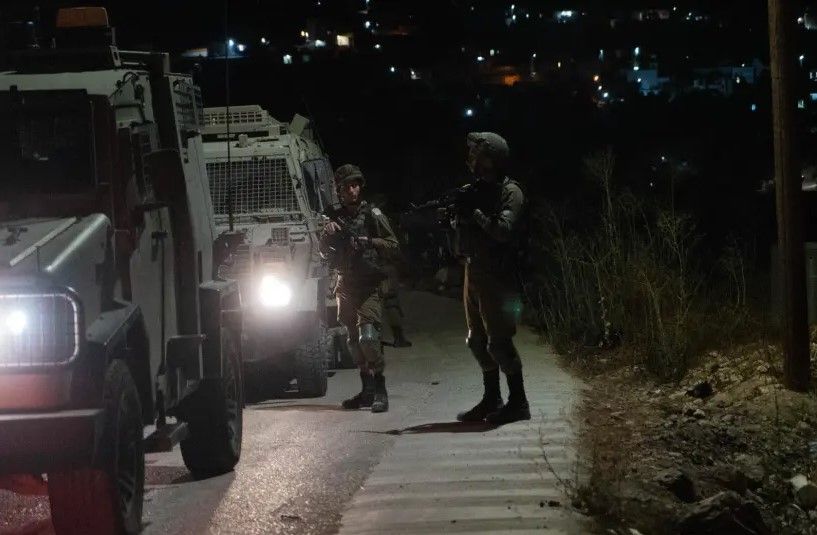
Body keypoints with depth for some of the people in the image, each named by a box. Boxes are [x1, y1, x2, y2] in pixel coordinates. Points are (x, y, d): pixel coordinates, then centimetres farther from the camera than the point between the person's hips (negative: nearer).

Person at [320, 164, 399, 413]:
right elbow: (325, 251, 13)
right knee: (354, 340, 9)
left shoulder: (373, 214, -3)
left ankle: (380, 390, -12)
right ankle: (367, 390, 19)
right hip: (346, 286, 5)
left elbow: (393, 247, -3)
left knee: (368, 336, -19)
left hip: (370, 286, -5)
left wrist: (369, 242, -18)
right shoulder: (335, 218, 9)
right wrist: (327, 234, -7)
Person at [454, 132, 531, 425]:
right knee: (478, 341, 11)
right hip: (473, 273, 8)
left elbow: (504, 230, -21)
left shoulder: (510, 192, -9)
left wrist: (474, 213, -19)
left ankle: (518, 402, -1)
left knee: (499, 341, -9)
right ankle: (491, 399, 20)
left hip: (498, 277, -8)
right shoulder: (476, 189, 14)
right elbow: (462, 226, 14)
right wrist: (456, 213, -6)